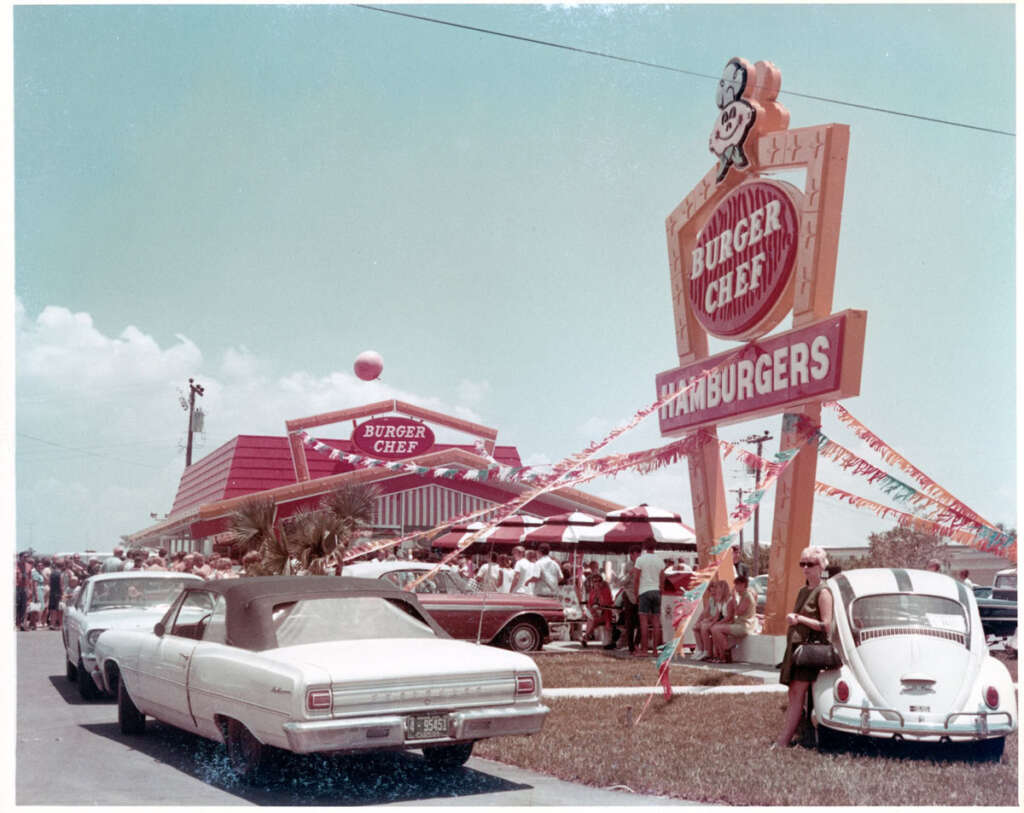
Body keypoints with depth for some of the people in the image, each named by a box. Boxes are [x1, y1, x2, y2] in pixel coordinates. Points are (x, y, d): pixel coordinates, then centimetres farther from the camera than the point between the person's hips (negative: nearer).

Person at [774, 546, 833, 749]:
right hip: (796, 645, 8)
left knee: (798, 695, -10)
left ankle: (782, 742, -12)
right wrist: (792, 619, 6)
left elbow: (826, 625, -14)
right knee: (793, 696, 5)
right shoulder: (803, 591, 18)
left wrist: (799, 619, -13)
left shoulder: (823, 592, -7)